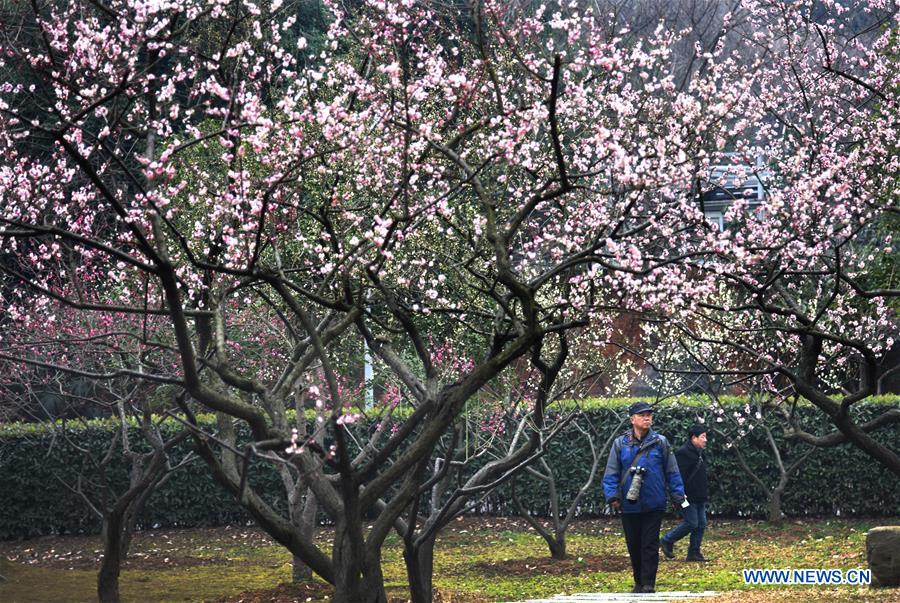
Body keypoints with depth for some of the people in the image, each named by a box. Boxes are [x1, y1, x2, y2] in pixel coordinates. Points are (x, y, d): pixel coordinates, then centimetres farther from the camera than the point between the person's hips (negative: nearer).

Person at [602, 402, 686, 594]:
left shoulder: (660, 442, 1)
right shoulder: (620, 444, 1)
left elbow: (672, 472, 3)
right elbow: (611, 473, 0)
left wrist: (678, 494, -3)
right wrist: (612, 495, -11)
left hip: (653, 505, -1)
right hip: (629, 505, 1)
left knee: (650, 545, -2)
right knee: (633, 545, 10)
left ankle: (649, 584, 1)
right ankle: (638, 582, 23)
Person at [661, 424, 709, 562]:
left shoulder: (699, 453, 17)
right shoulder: (683, 453, -15)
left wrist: (705, 493, 22)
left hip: (699, 498, 10)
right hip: (688, 498, -10)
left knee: (701, 525, 7)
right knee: (691, 523, -9)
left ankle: (694, 552, 12)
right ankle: (667, 541, 7)